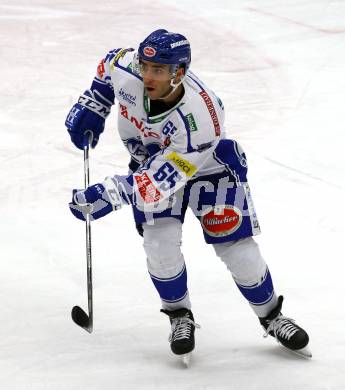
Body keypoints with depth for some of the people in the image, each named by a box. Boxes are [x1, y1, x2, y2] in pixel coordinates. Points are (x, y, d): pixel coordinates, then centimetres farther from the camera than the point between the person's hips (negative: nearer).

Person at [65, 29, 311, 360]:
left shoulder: (199, 120, -43)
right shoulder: (127, 70, -30)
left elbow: (162, 180, -40)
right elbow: (111, 62, -3)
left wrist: (111, 194, -44)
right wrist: (92, 106, -2)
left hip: (208, 168, -4)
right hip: (152, 158, 4)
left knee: (238, 250, -5)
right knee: (161, 246, -14)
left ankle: (272, 318, 20)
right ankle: (180, 317, 12)